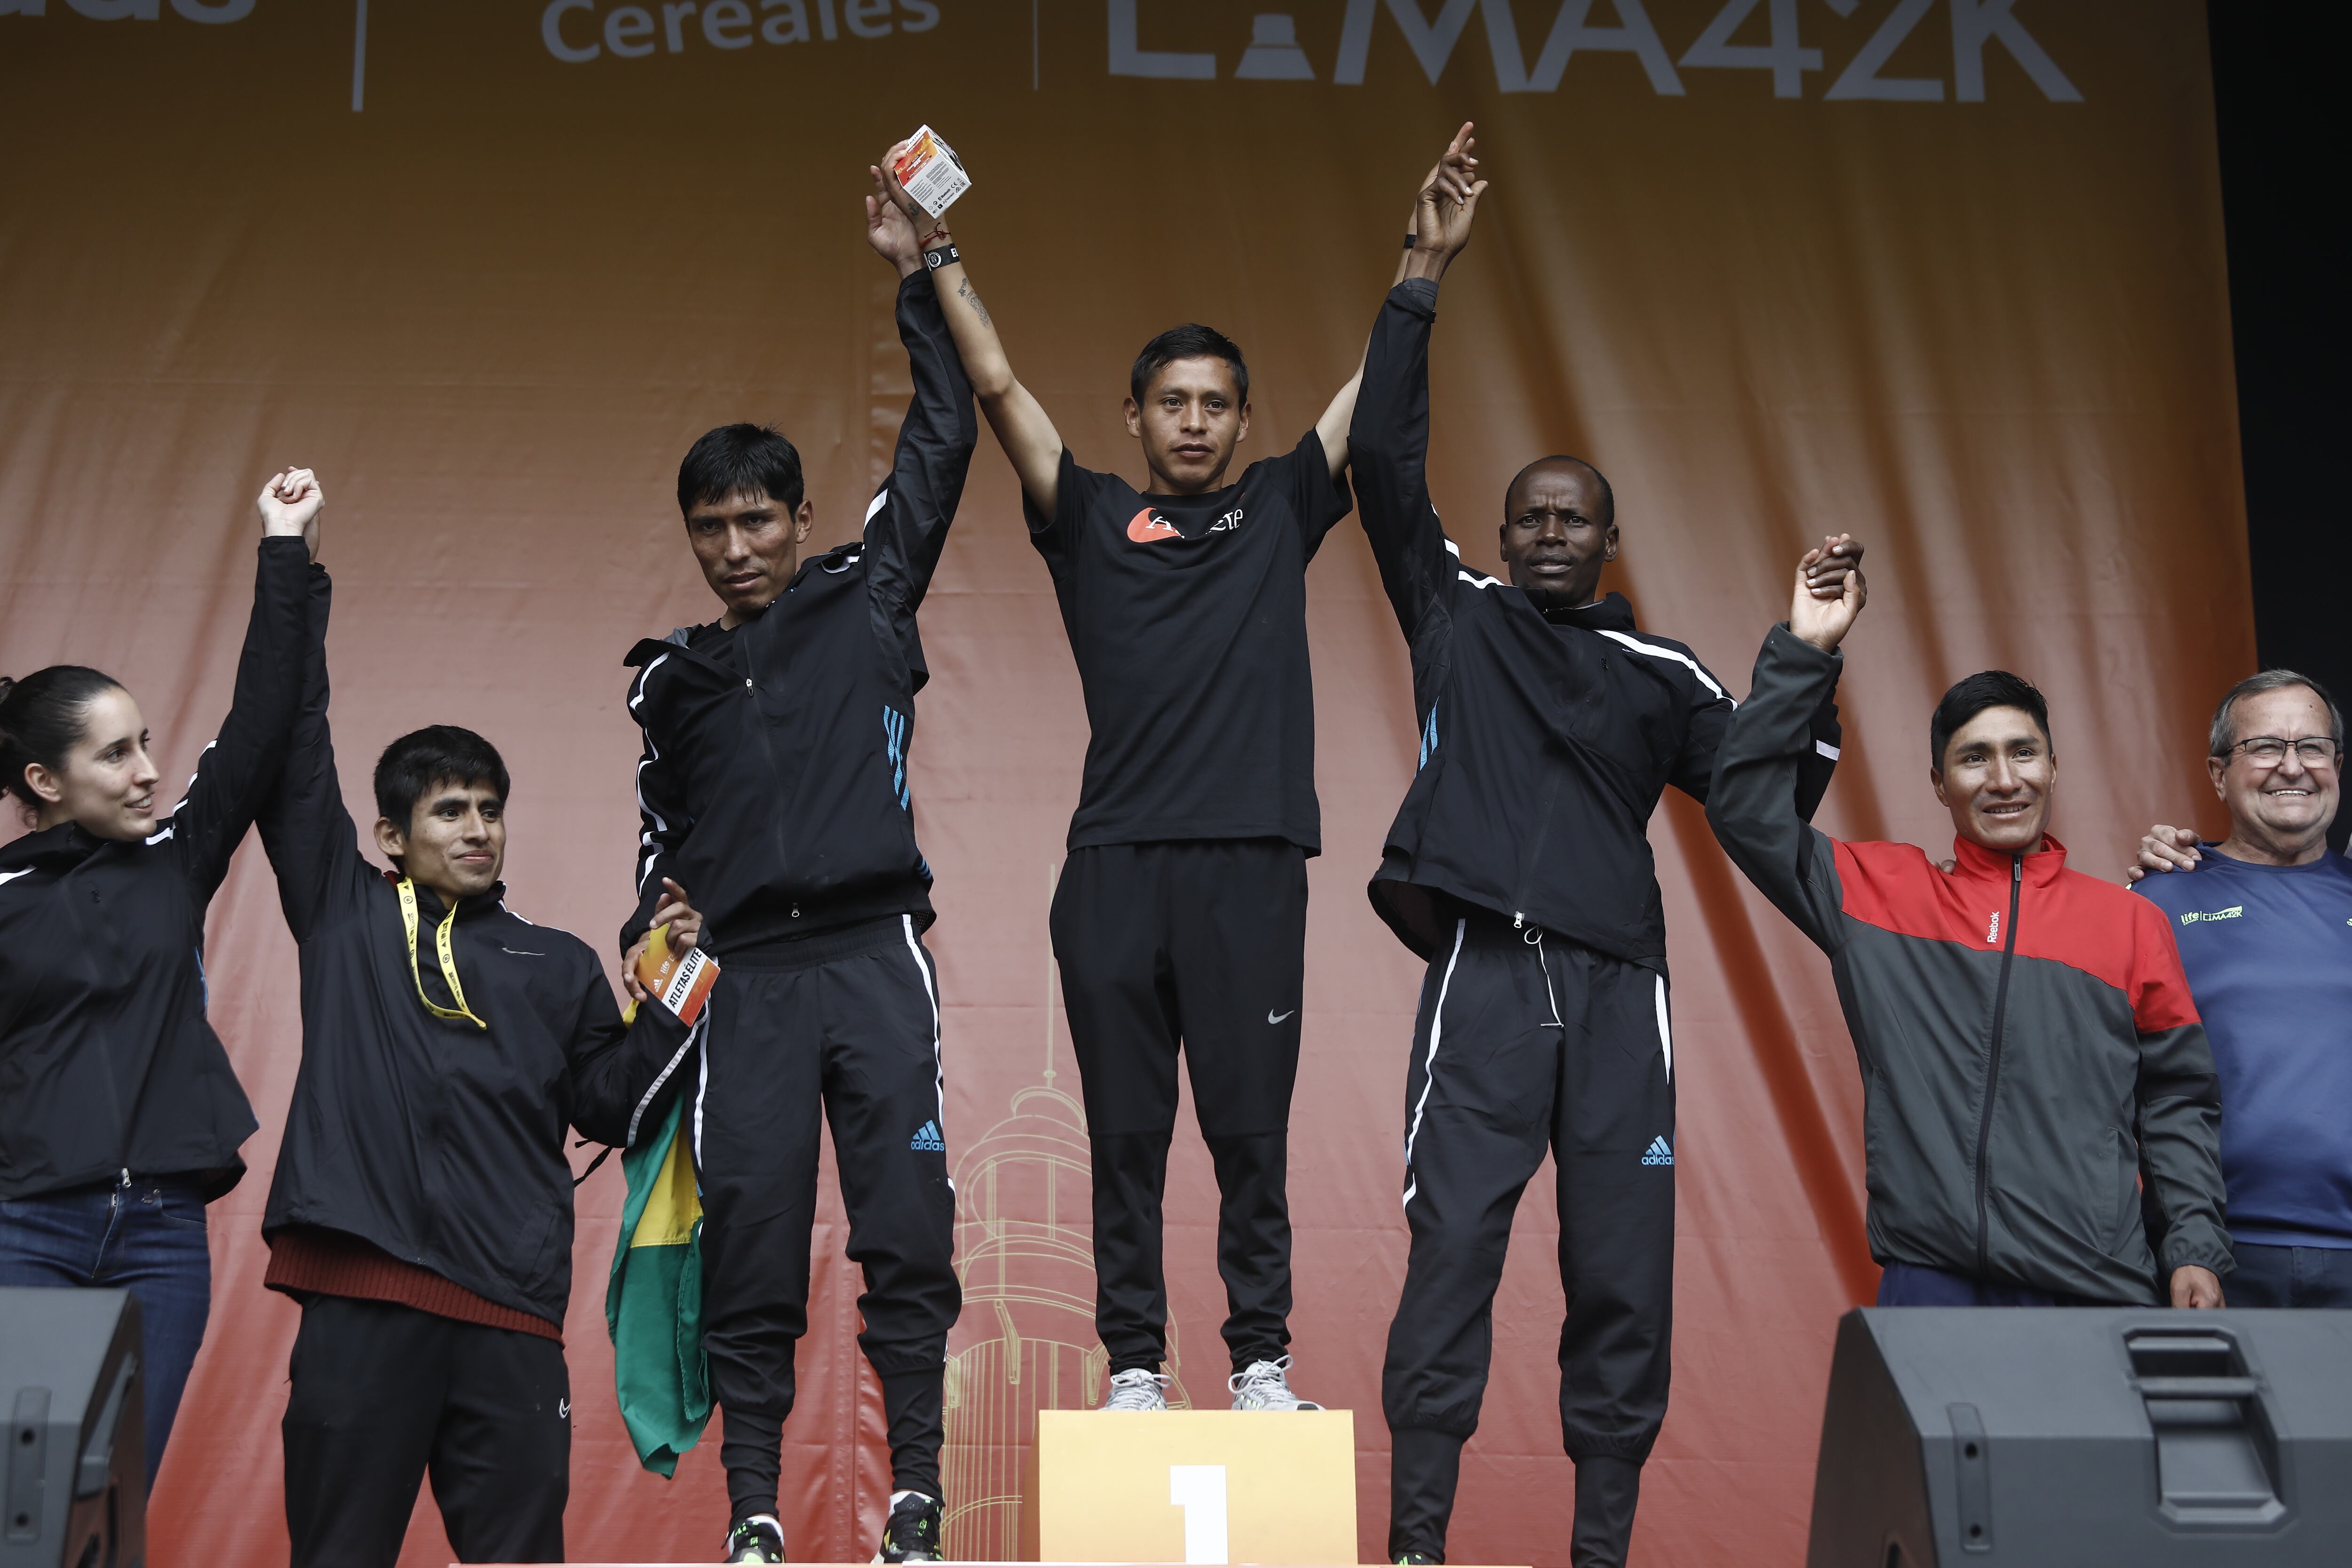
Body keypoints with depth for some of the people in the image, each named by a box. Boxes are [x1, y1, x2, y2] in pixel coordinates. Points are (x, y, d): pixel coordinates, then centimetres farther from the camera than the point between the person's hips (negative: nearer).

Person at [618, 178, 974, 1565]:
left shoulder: (867, 602, 11)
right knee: (750, 1243, -1)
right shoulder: (674, 680, 17)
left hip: (875, 953, -2)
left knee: (908, 1231, -6)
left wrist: (918, 281, 8)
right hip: (747, 976, 2)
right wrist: (652, 929, 7)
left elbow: (943, 443, 10)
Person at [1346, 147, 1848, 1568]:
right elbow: (1386, 461, 3)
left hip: (1619, 989, 2)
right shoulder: (1458, 617, 11)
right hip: (1485, 977, -2)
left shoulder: (1662, 676, 15)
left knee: (1625, 1272, 1)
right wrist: (1428, 275, 0)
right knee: (1453, 1251, -7)